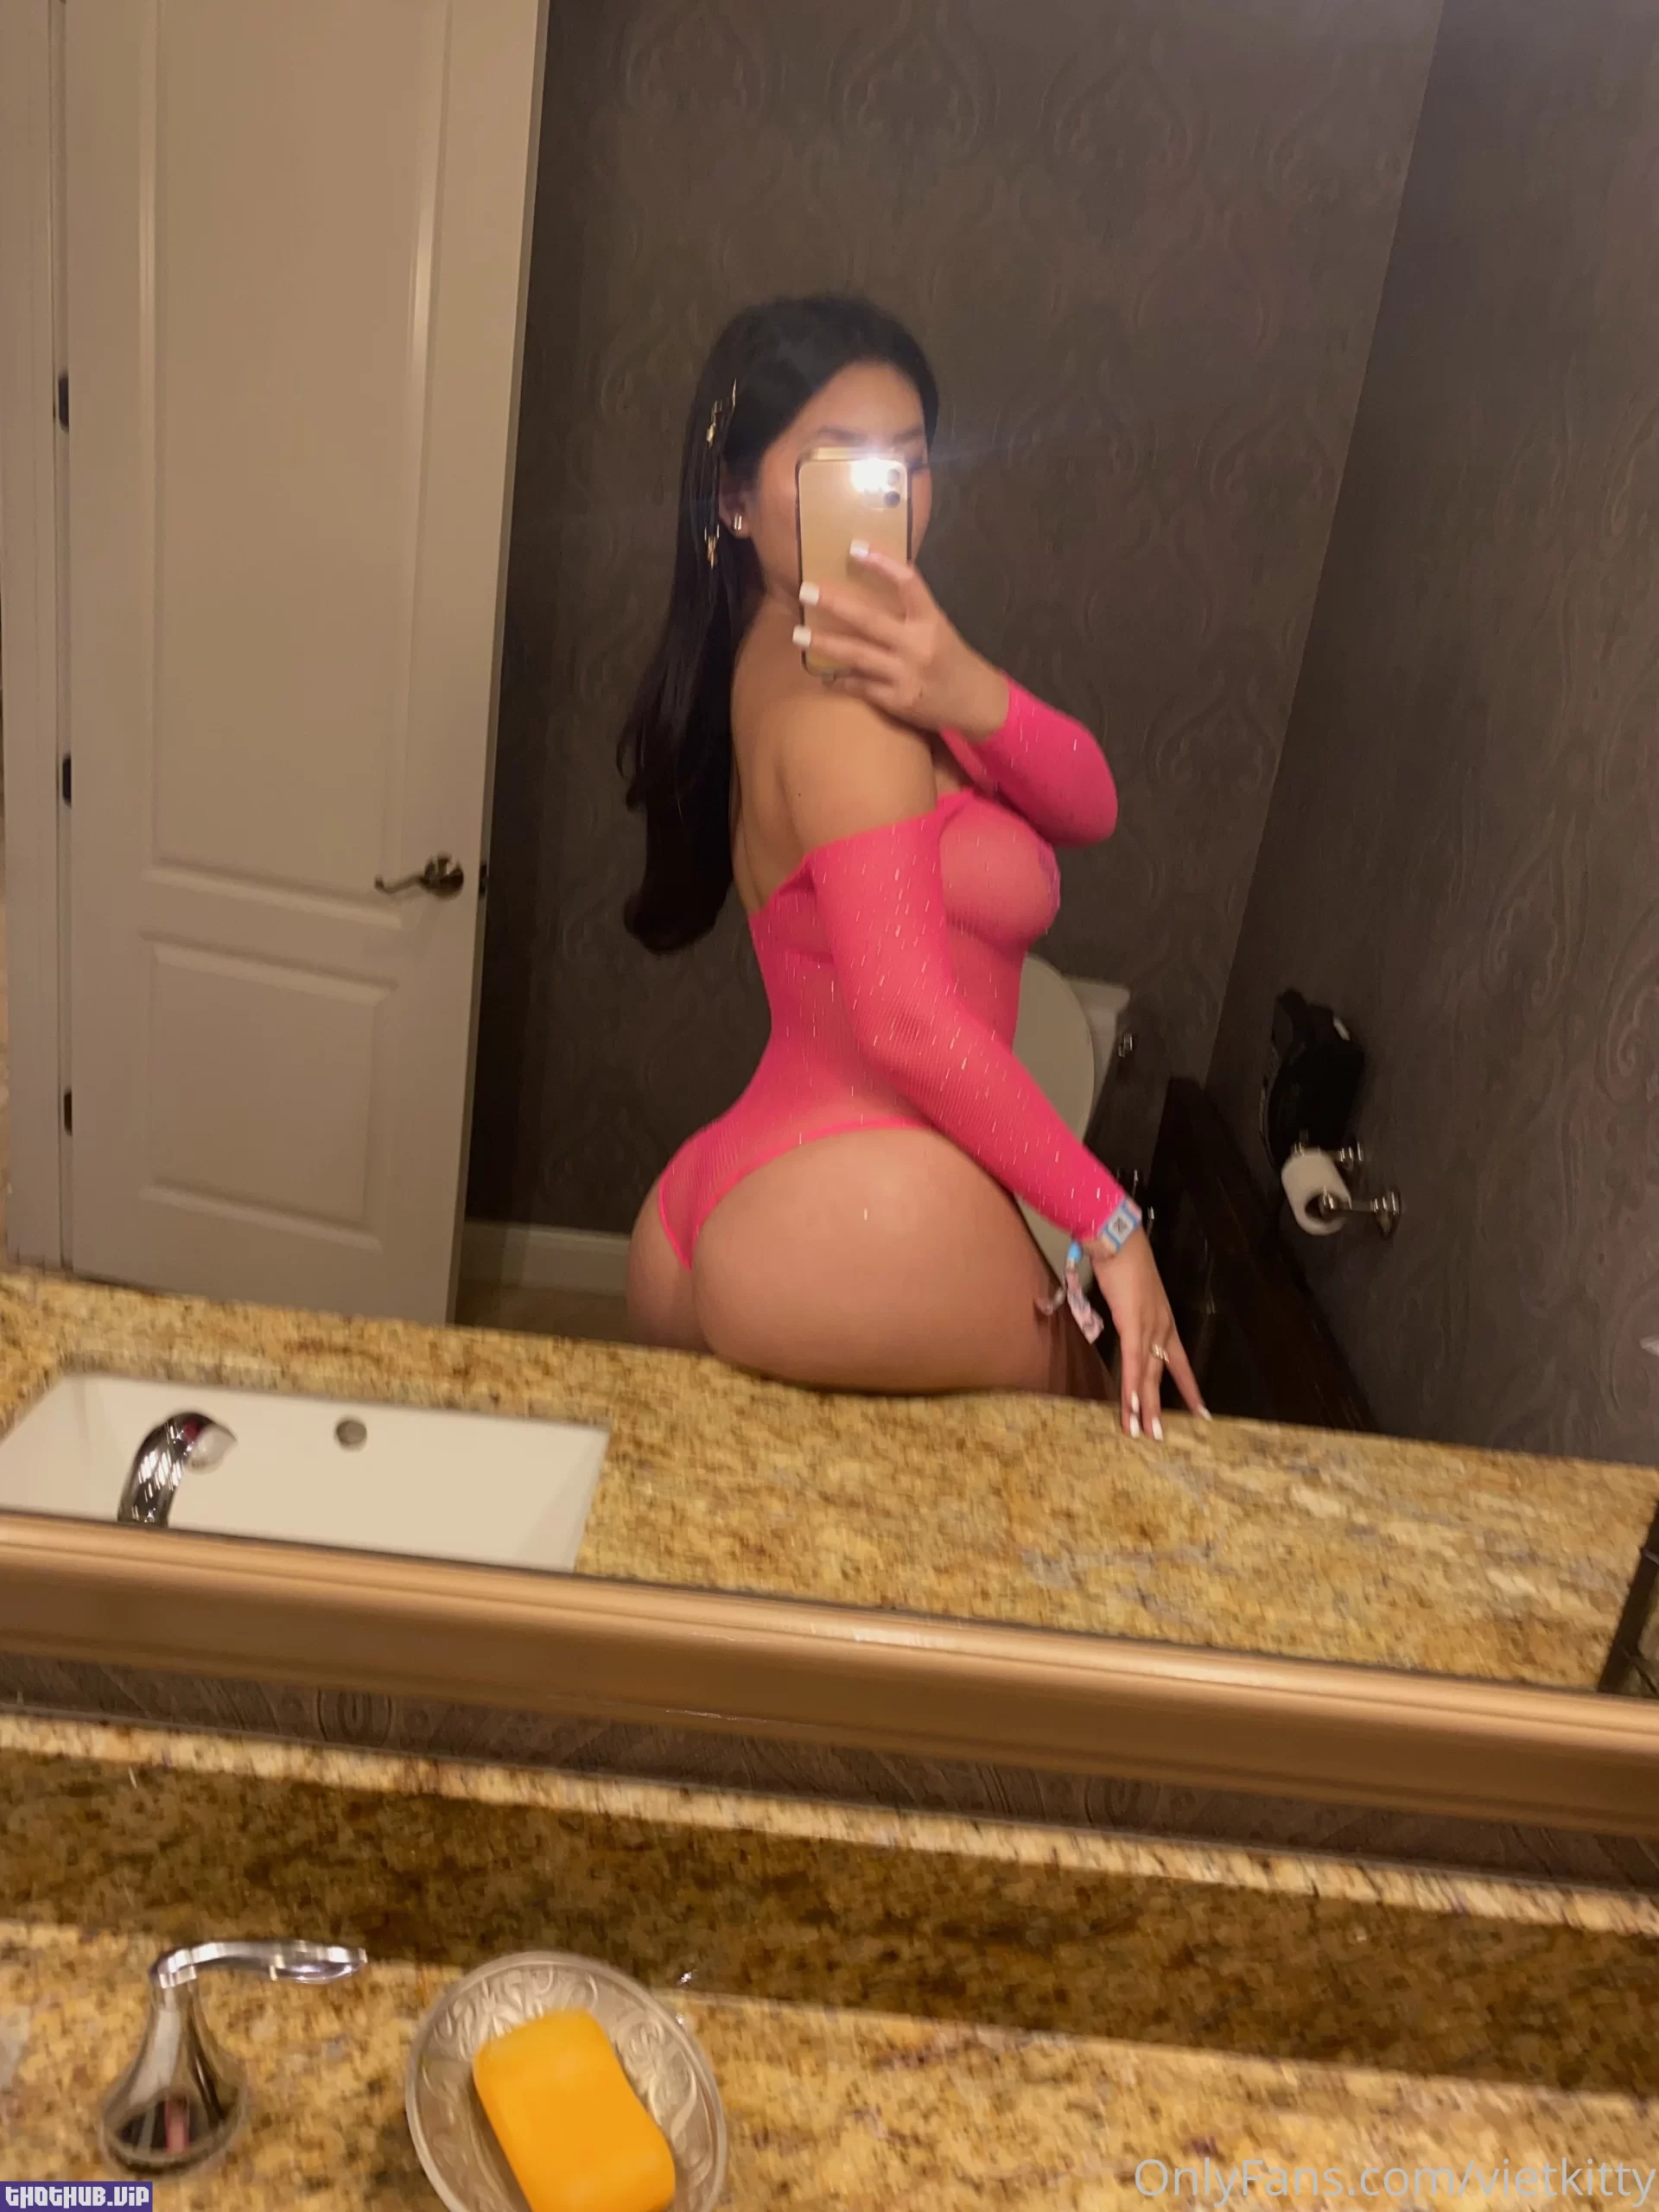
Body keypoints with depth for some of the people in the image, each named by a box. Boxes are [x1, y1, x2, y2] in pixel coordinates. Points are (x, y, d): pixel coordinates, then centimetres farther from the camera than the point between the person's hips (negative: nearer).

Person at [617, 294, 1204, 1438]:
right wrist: (1111, 1225, -14)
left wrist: (973, 697, -20)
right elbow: (912, 1022, -22)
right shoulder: (842, 708, -14)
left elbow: (1088, 807, 1)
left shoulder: (785, 658, 13)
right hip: (871, 1237, -8)